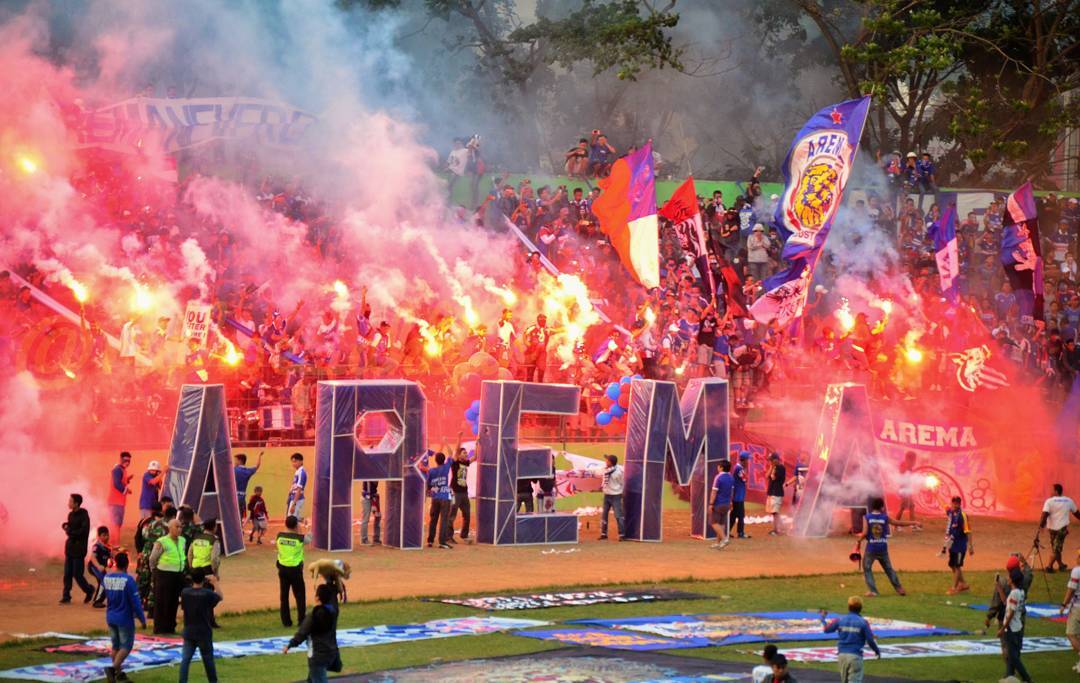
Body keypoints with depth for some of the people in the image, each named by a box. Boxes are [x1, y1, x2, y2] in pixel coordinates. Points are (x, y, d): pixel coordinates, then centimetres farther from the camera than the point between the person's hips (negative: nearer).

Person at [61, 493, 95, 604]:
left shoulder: (83, 516, -12)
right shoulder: (71, 514, 11)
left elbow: (84, 531, -21)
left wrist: (70, 532, -13)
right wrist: (66, 526, -1)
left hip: (79, 549, -7)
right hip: (70, 548, 7)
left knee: (77, 574, -3)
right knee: (67, 573, 4)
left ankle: (89, 590, 19)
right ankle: (66, 596, 9)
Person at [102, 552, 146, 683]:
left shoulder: (107, 578, -3)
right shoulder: (128, 580, -20)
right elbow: (136, 602, -17)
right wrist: (142, 619, -6)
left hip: (110, 617, 6)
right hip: (125, 618, -6)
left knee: (115, 645, 18)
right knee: (126, 646, 3)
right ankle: (113, 668, -17)